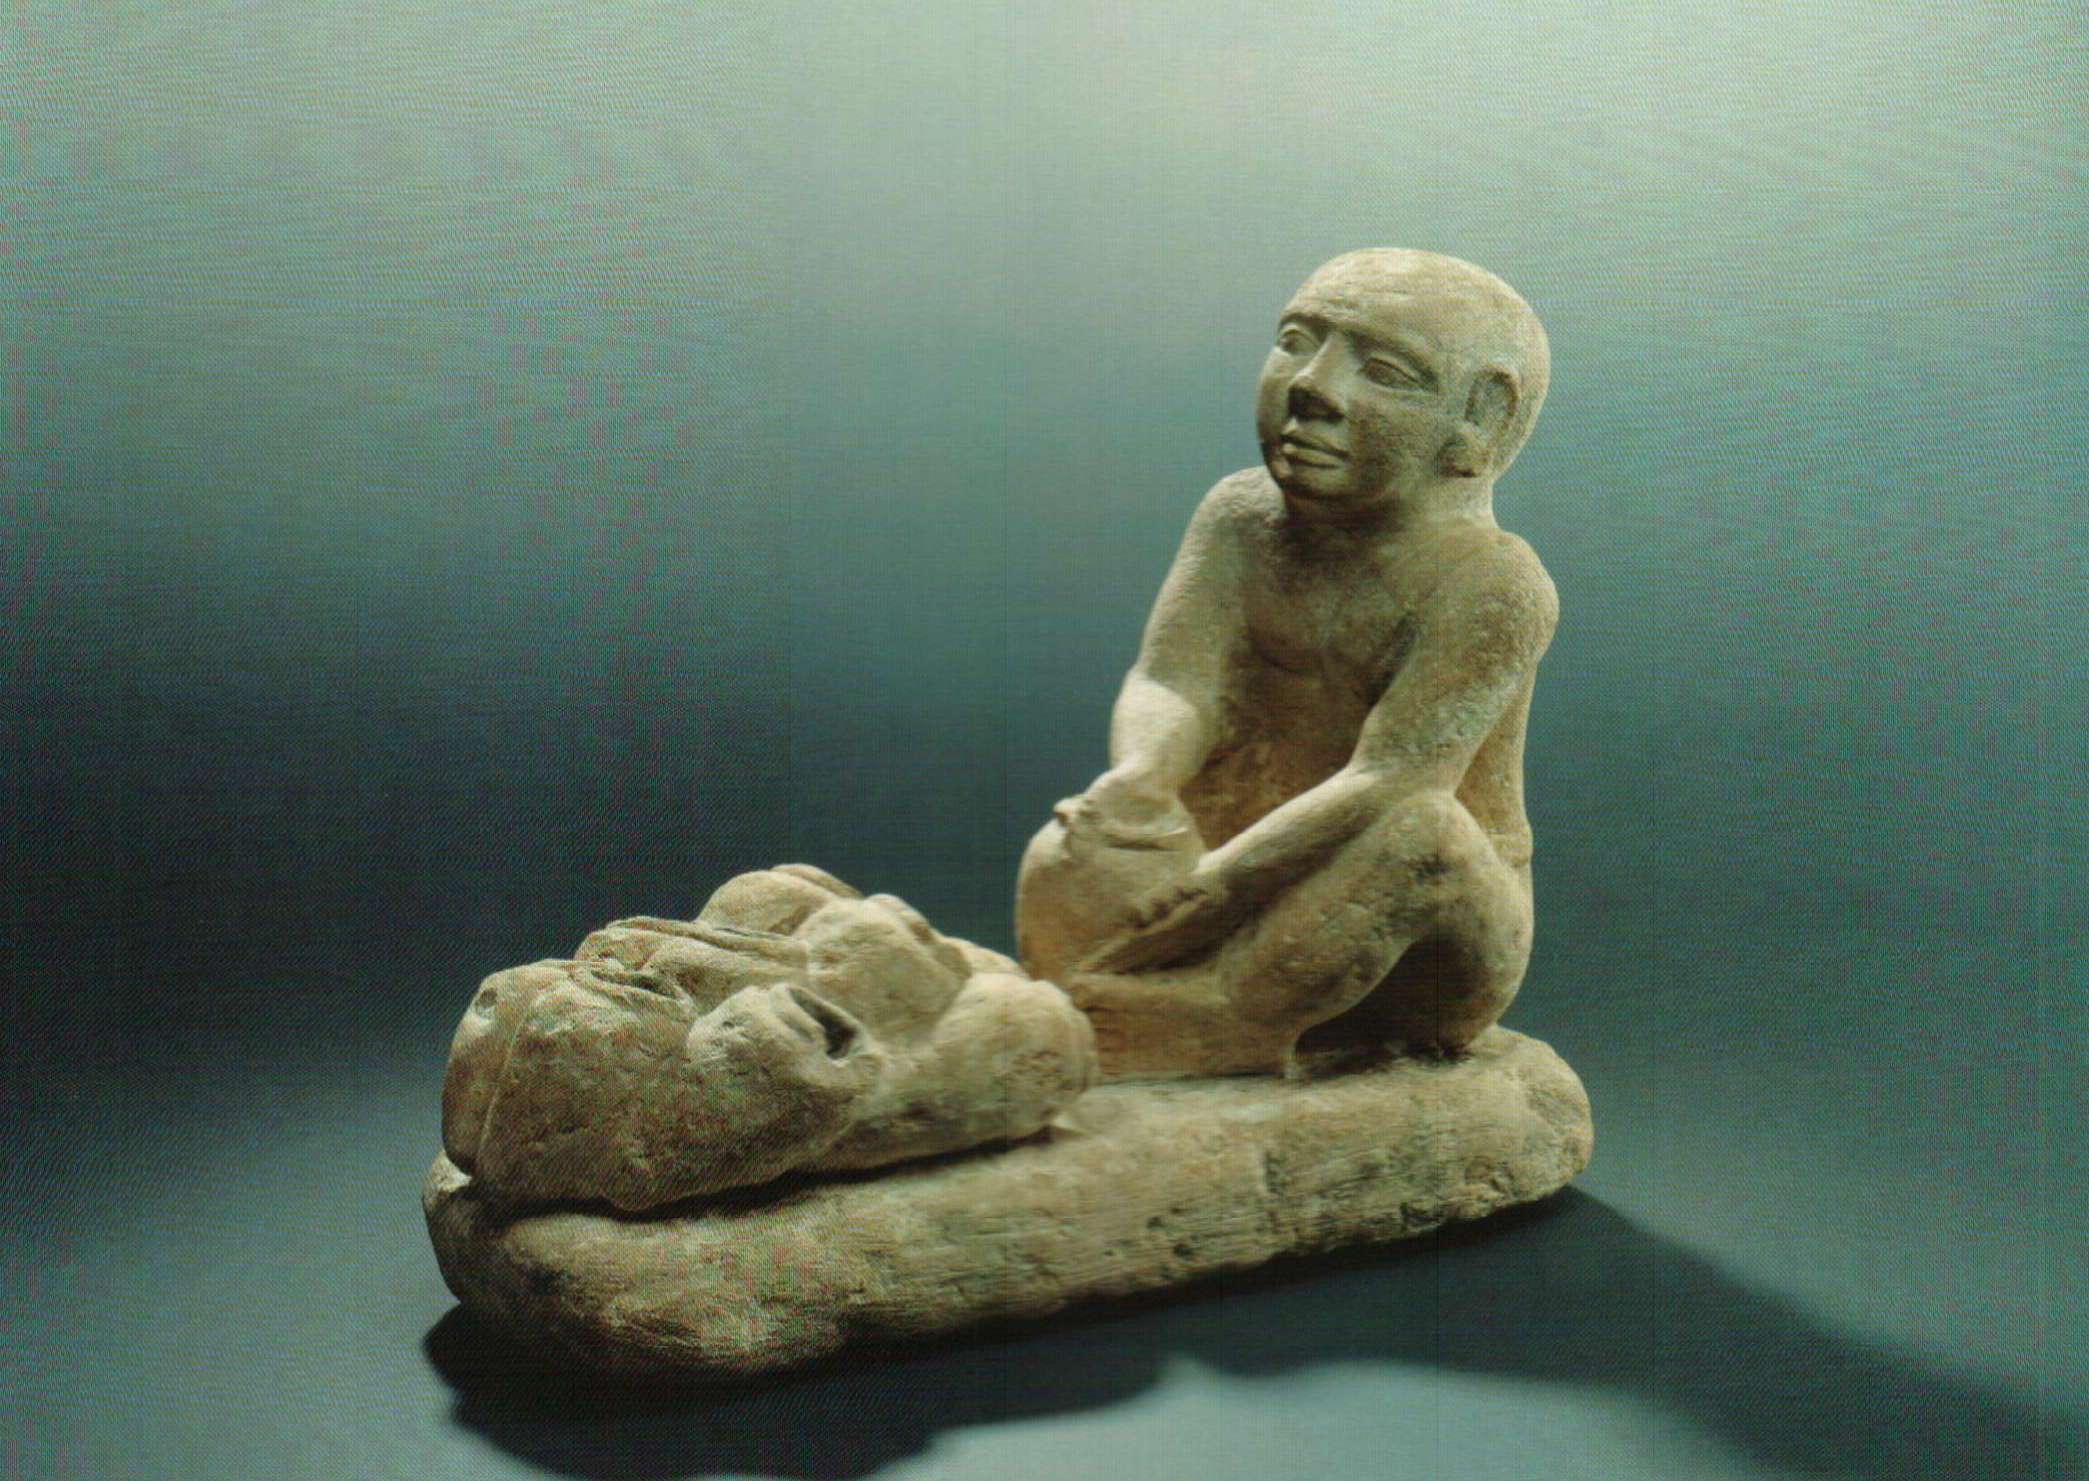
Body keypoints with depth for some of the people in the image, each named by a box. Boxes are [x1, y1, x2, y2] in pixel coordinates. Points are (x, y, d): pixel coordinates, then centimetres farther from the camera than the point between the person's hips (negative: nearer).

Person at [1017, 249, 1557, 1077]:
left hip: (1416, 963, -4)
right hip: (1253, 889, 4)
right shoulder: (1243, 519, 1)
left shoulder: (1489, 584, -16)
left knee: (1418, 830, -33)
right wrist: (1139, 779, -35)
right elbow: (1175, 682, -12)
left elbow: (1387, 777, -26)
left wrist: (1212, 888, -36)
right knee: (1066, 857, -15)